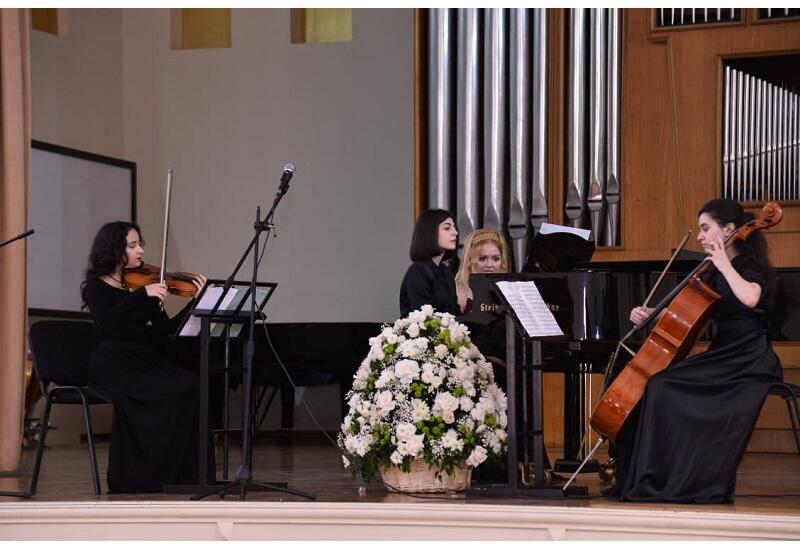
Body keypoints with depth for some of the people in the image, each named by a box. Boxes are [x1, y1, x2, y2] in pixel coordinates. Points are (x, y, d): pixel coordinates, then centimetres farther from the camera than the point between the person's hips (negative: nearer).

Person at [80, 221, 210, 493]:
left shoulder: (142, 283, 15)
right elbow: (105, 324, -19)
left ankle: (180, 474, -20)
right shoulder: (96, 287, 1)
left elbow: (166, 328, 8)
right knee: (174, 391, -30)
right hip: (112, 365, -5)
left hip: (145, 360, 5)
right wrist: (142, 294, -23)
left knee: (190, 385, -24)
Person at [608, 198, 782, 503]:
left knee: (662, 387, -23)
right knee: (652, 385, -3)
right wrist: (650, 316, 1)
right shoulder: (715, 274, 17)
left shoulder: (750, 266, -8)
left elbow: (750, 298, -32)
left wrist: (723, 263, -21)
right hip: (723, 358, 9)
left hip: (748, 363, -9)